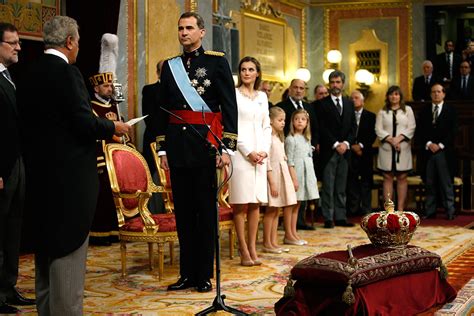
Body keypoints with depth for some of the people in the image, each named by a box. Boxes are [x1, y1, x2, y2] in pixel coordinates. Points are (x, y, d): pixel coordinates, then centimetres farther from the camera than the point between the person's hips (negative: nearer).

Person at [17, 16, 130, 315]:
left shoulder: (29, 74, 9)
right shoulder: (67, 72, -15)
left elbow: (31, 122, 14)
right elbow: (83, 123, -20)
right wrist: (113, 127, -2)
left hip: (40, 173, 8)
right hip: (71, 176, -8)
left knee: (47, 245, 17)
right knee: (69, 248, -3)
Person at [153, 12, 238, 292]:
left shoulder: (217, 62, 1)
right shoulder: (170, 66, 13)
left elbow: (230, 106, -4)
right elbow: (161, 109, 14)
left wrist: (227, 147, -10)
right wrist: (162, 149, 9)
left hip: (205, 143, -4)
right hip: (177, 146, 4)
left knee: (206, 210, 2)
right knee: (183, 211, 8)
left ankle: (205, 275, 9)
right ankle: (188, 273, 16)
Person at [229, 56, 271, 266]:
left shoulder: (262, 97, 16)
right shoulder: (233, 94, 0)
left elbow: (266, 126, 15)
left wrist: (264, 150, 0)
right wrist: (249, 152, -11)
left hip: (260, 154, 5)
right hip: (240, 153, -5)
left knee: (256, 202, 4)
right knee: (241, 203, -5)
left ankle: (253, 248, 8)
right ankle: (244, 251, -3)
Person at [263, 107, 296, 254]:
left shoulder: (280, 138, 17)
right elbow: (267, 161, -15)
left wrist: (293, 179, 15)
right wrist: (272, 183, -18)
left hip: (283, 173, 8)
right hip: (273, 174, -8)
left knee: (275, 210, 8)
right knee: (271, 209, -5)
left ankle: (274, 242, 9)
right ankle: (267, 243, 0)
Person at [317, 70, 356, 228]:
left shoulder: (349, 103, 14)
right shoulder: (322, 104, 0)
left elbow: (353, 127, 11)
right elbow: (322, 128, -6)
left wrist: (346, 143, -5)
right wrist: (335, 144, -12)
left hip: (344, 150, 4)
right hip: (328, 150, -4)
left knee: (341, 187, 6)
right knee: (328, 186, -3)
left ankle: (341, 217, 9)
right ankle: (328, 218, -1)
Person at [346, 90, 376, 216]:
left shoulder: (370, 116, 8)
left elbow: (372, 135, 0)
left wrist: (361, 145, -11)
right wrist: (352, 146, -9)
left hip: (365, 153, 0)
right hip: (350, 152, 0)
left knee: (366, 181, 0)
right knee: (351, 181, 0)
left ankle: (366, 209, 5)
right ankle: (353, 208, 4)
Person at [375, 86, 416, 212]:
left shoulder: (407, 110, 10)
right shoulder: (382, 112, 11)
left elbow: (411, 128, 1)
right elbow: (378, 129, 1)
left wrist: (399, 138, -13)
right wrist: (390, 139, -13)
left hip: (403, 148, 0)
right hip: (386, 148, 0)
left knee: (402, 178, 0)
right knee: (388, 178, 0)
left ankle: (400, 208, 2)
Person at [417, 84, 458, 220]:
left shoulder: (451, 111, 6)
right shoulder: (424, 111, 13)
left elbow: (453, 132, 0)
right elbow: (419, 131, 6)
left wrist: (440, 145, -8)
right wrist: (428, 144, -8)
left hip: (444, 152, -2)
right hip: (427, 152, 2)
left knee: (446, 183, -2)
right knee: (429, 184, 3)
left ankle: (450, 212, 0)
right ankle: (429, 212, 5)